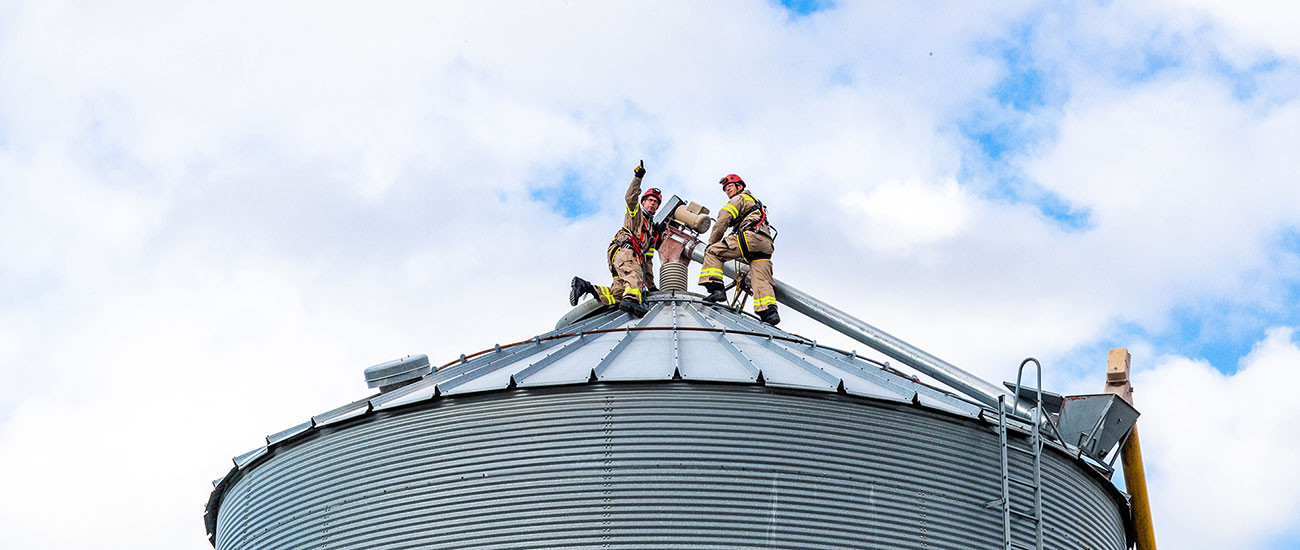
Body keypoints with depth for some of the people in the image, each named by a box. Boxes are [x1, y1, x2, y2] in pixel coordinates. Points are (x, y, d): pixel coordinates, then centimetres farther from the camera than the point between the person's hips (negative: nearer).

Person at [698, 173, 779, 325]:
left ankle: (716, 288, -21)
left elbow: (722, 222, 2)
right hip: (765, 244, 8)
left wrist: (712, 243, 9)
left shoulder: (739, 198, 11)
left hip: (751, 236, -8)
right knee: (761, 280, -2)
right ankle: (769, 311, -20)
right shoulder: (755, 202, 39)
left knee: (713, 252, -6)